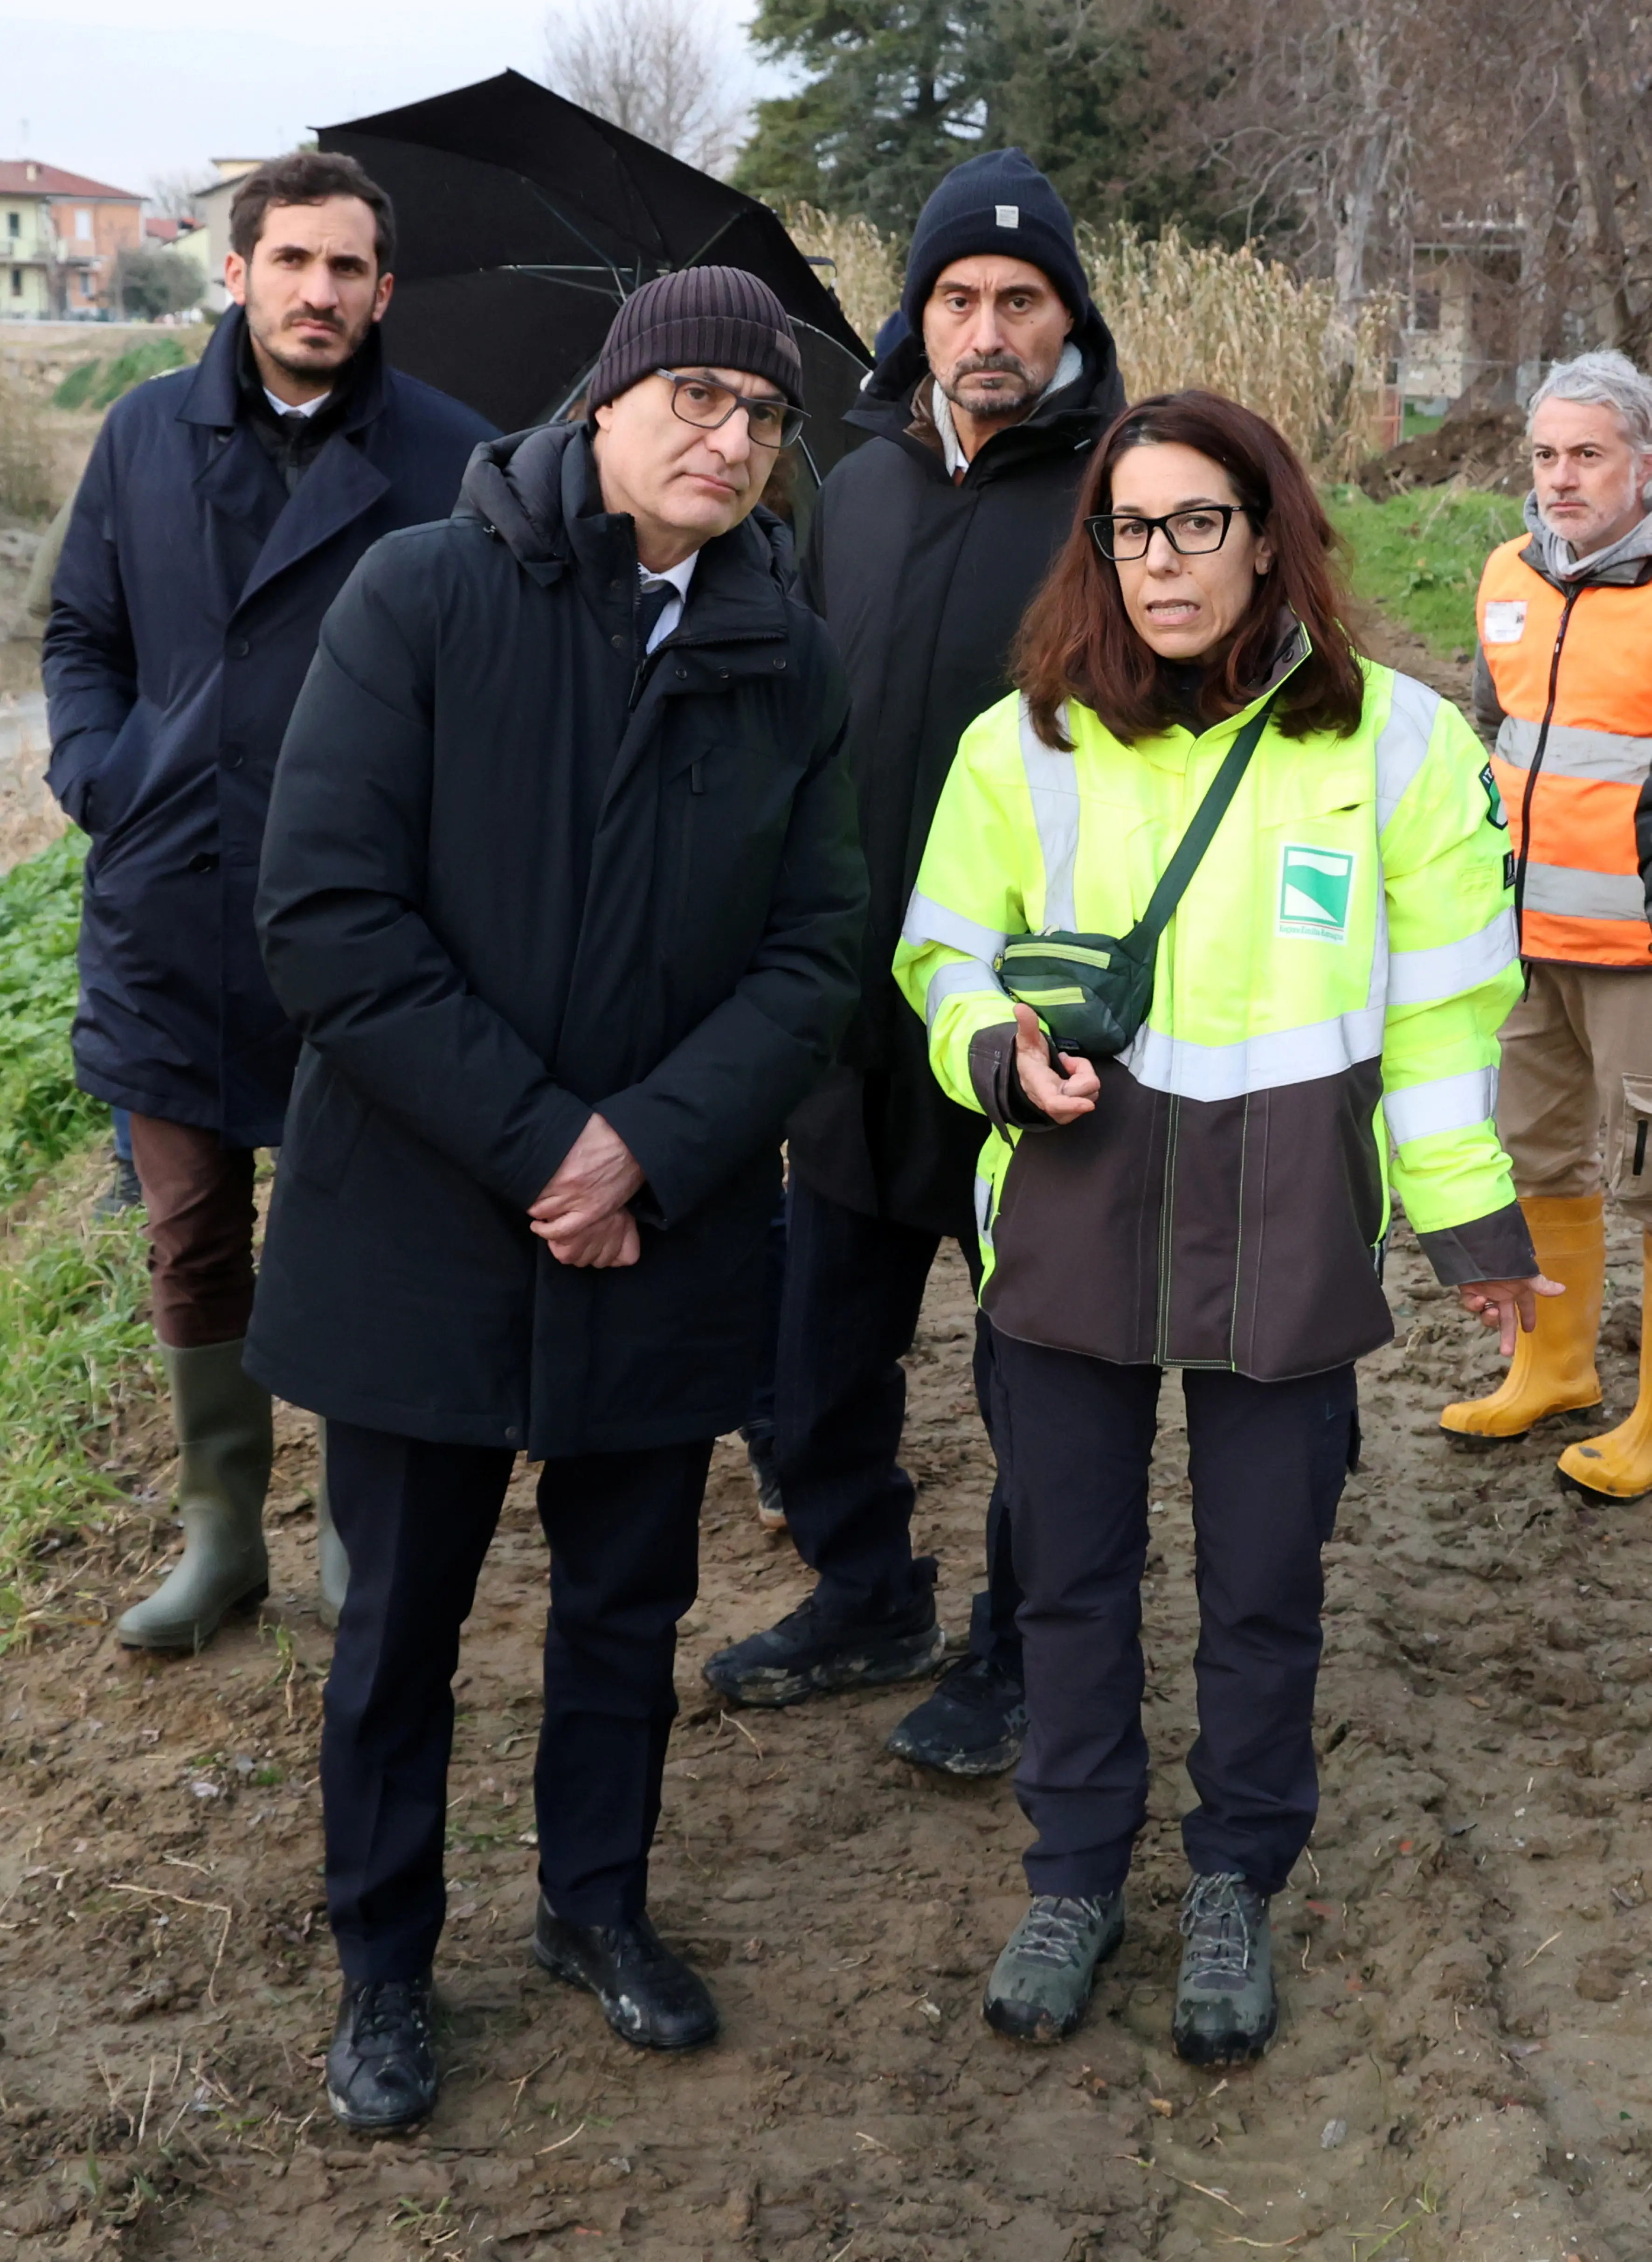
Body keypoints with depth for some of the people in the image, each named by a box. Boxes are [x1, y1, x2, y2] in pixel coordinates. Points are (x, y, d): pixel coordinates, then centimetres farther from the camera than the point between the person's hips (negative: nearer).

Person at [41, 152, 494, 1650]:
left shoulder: (451, 460, -3)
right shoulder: (147, 436, 7)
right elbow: (83, 633, 15)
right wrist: (96, 774, -1)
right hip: (171, 910, 3)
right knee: (193, 1241, 12)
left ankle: (362, 1526, 27)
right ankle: (221, 1531, 28)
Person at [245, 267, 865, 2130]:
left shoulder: (788, 665, 1)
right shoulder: (422, 598, -11)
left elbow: (813, 952, -2)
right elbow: (325, 915, -17)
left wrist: (649, 1148, -16)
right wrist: (538, 1143, -18)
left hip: (667, 1234, 3)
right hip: (419, 1225, -3)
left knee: (628, 1602, 18)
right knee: (402, 1619, 12)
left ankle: (596, 1903, 40)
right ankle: (383, 1963, 32)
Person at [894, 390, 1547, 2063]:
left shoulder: (1397, 738, -4)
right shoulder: (1027, 744, -1)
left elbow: (1442, 999, 2)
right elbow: (946, 956, 9)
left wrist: (1467, 1213, 2)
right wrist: (1006, 1047, -12)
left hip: (1289, 1234, -1)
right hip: (1073, 1217, 1)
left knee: (1263, 1586, 10)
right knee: (1073, 1573, 13)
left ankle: (1235, 1887, 32)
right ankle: (1075, 1876, 33)